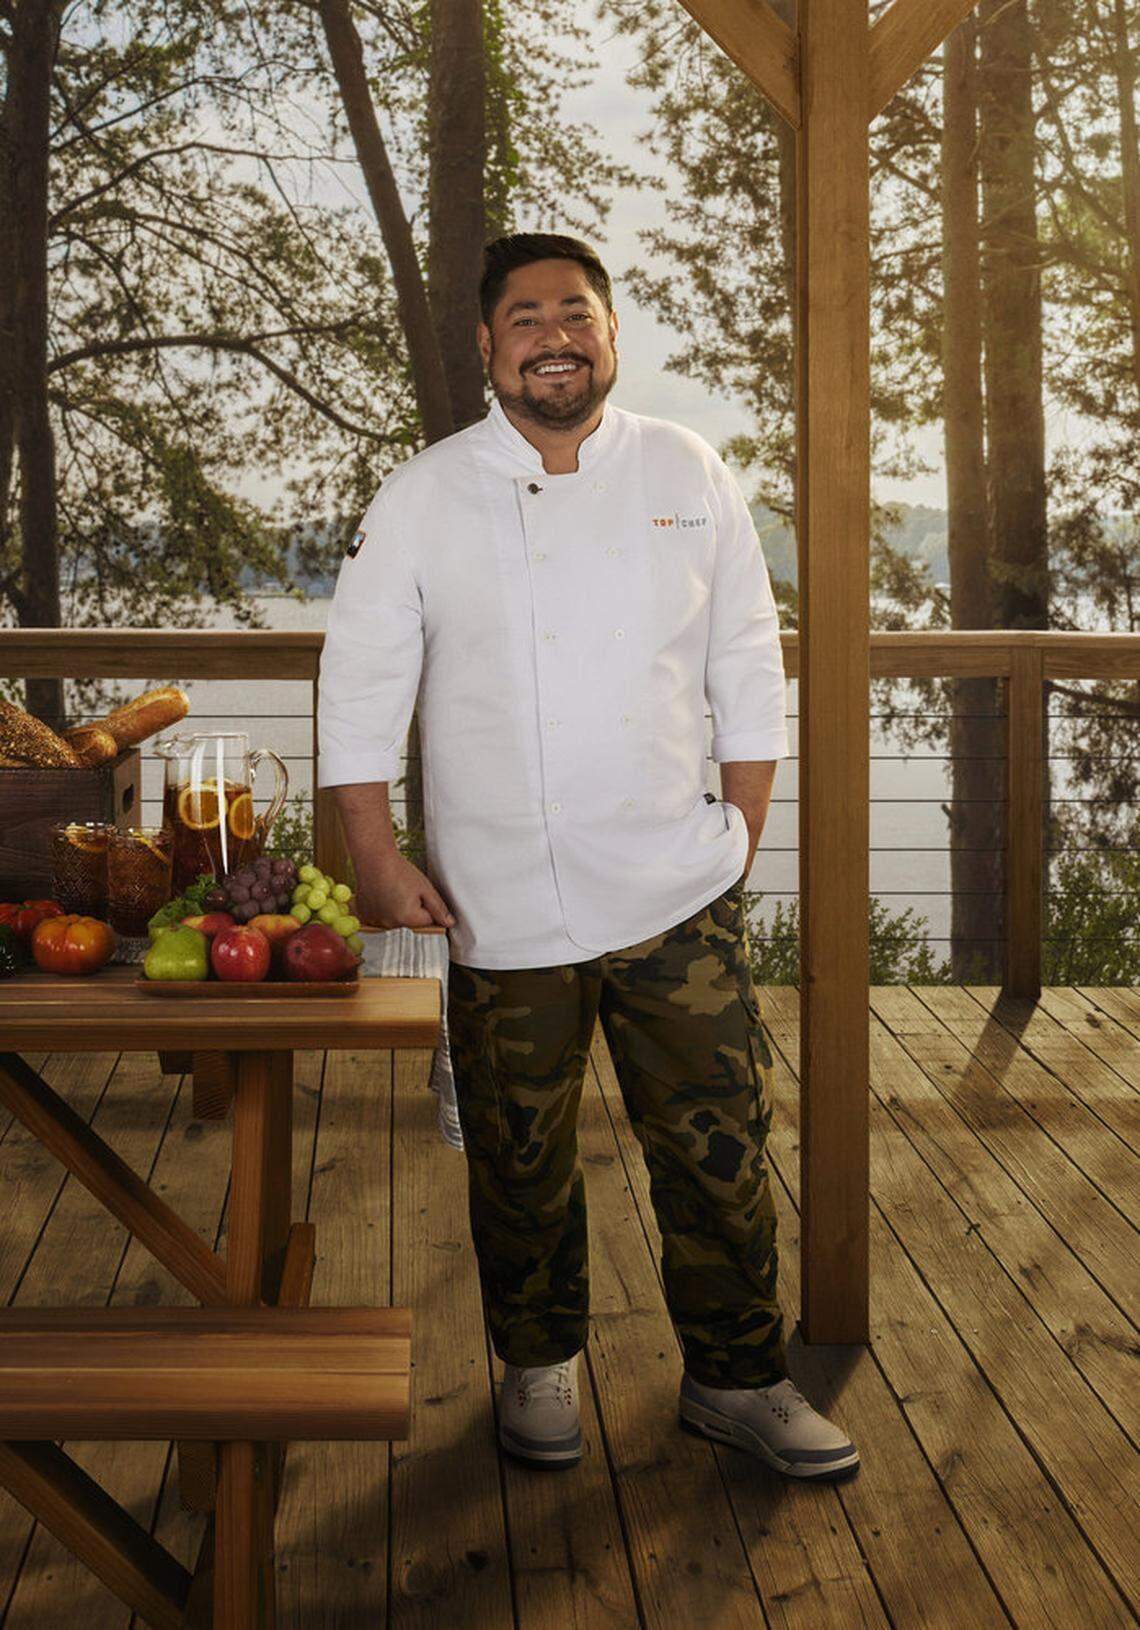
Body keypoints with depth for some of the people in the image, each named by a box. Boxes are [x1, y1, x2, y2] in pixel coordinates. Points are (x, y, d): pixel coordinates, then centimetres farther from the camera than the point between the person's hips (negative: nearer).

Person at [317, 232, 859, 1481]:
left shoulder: (688, 476, 4)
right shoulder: (423, 498, 0)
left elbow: (747, 673, 8)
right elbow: (362, 683, 0)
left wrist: (739, 840, 5)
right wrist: (375, 856, -7)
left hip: (677, 895, 1)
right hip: (500, 905, -1)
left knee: (719, 1144, 5)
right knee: (521, 1159, 10)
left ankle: (736, 1375, 24)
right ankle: (539, 1363, 33)